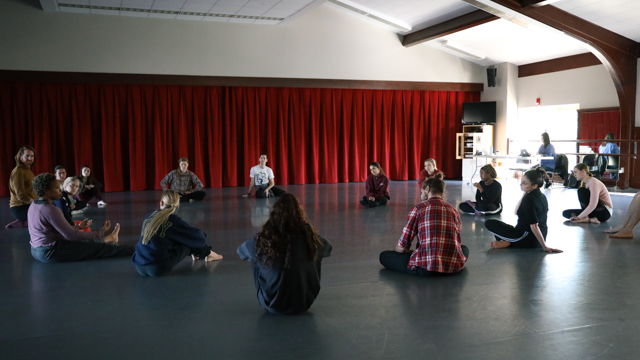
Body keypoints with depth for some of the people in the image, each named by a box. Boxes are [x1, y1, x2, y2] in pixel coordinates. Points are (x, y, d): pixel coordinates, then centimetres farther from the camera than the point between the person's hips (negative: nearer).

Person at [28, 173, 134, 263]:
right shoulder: (50, 210, -24)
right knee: (98, 247, 3)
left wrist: (78, 226, 21)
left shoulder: (33, 206, 6)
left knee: (87, 242, 24)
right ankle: (131, 251, 15)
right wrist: (100, 233, -19)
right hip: (50, 252, -9)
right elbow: (71, 235, -24)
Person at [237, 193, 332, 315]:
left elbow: (241, 251, 3)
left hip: (274, 306, -1)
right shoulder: (308, 235, -16)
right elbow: (328, 247, 8)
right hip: (303, 303, 1)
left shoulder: (265, 239, -20)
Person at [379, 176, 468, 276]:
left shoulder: (419, 208, 2)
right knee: (464, 249, 39)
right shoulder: (454, 211, 15)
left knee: (384, 256, 9)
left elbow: (402, 246, 1)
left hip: (426, 268, -5)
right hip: (454, 267, 5)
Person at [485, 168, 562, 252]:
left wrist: (545, 247, -23)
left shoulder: (529, 199, -22)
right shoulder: (542, 196, 8)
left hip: (527, 240, -9)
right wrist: (524, 194, 3)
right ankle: (508, 242, 3)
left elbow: (534, 226, -23)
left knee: (489, 223, -6)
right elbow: (517, 212, 13)